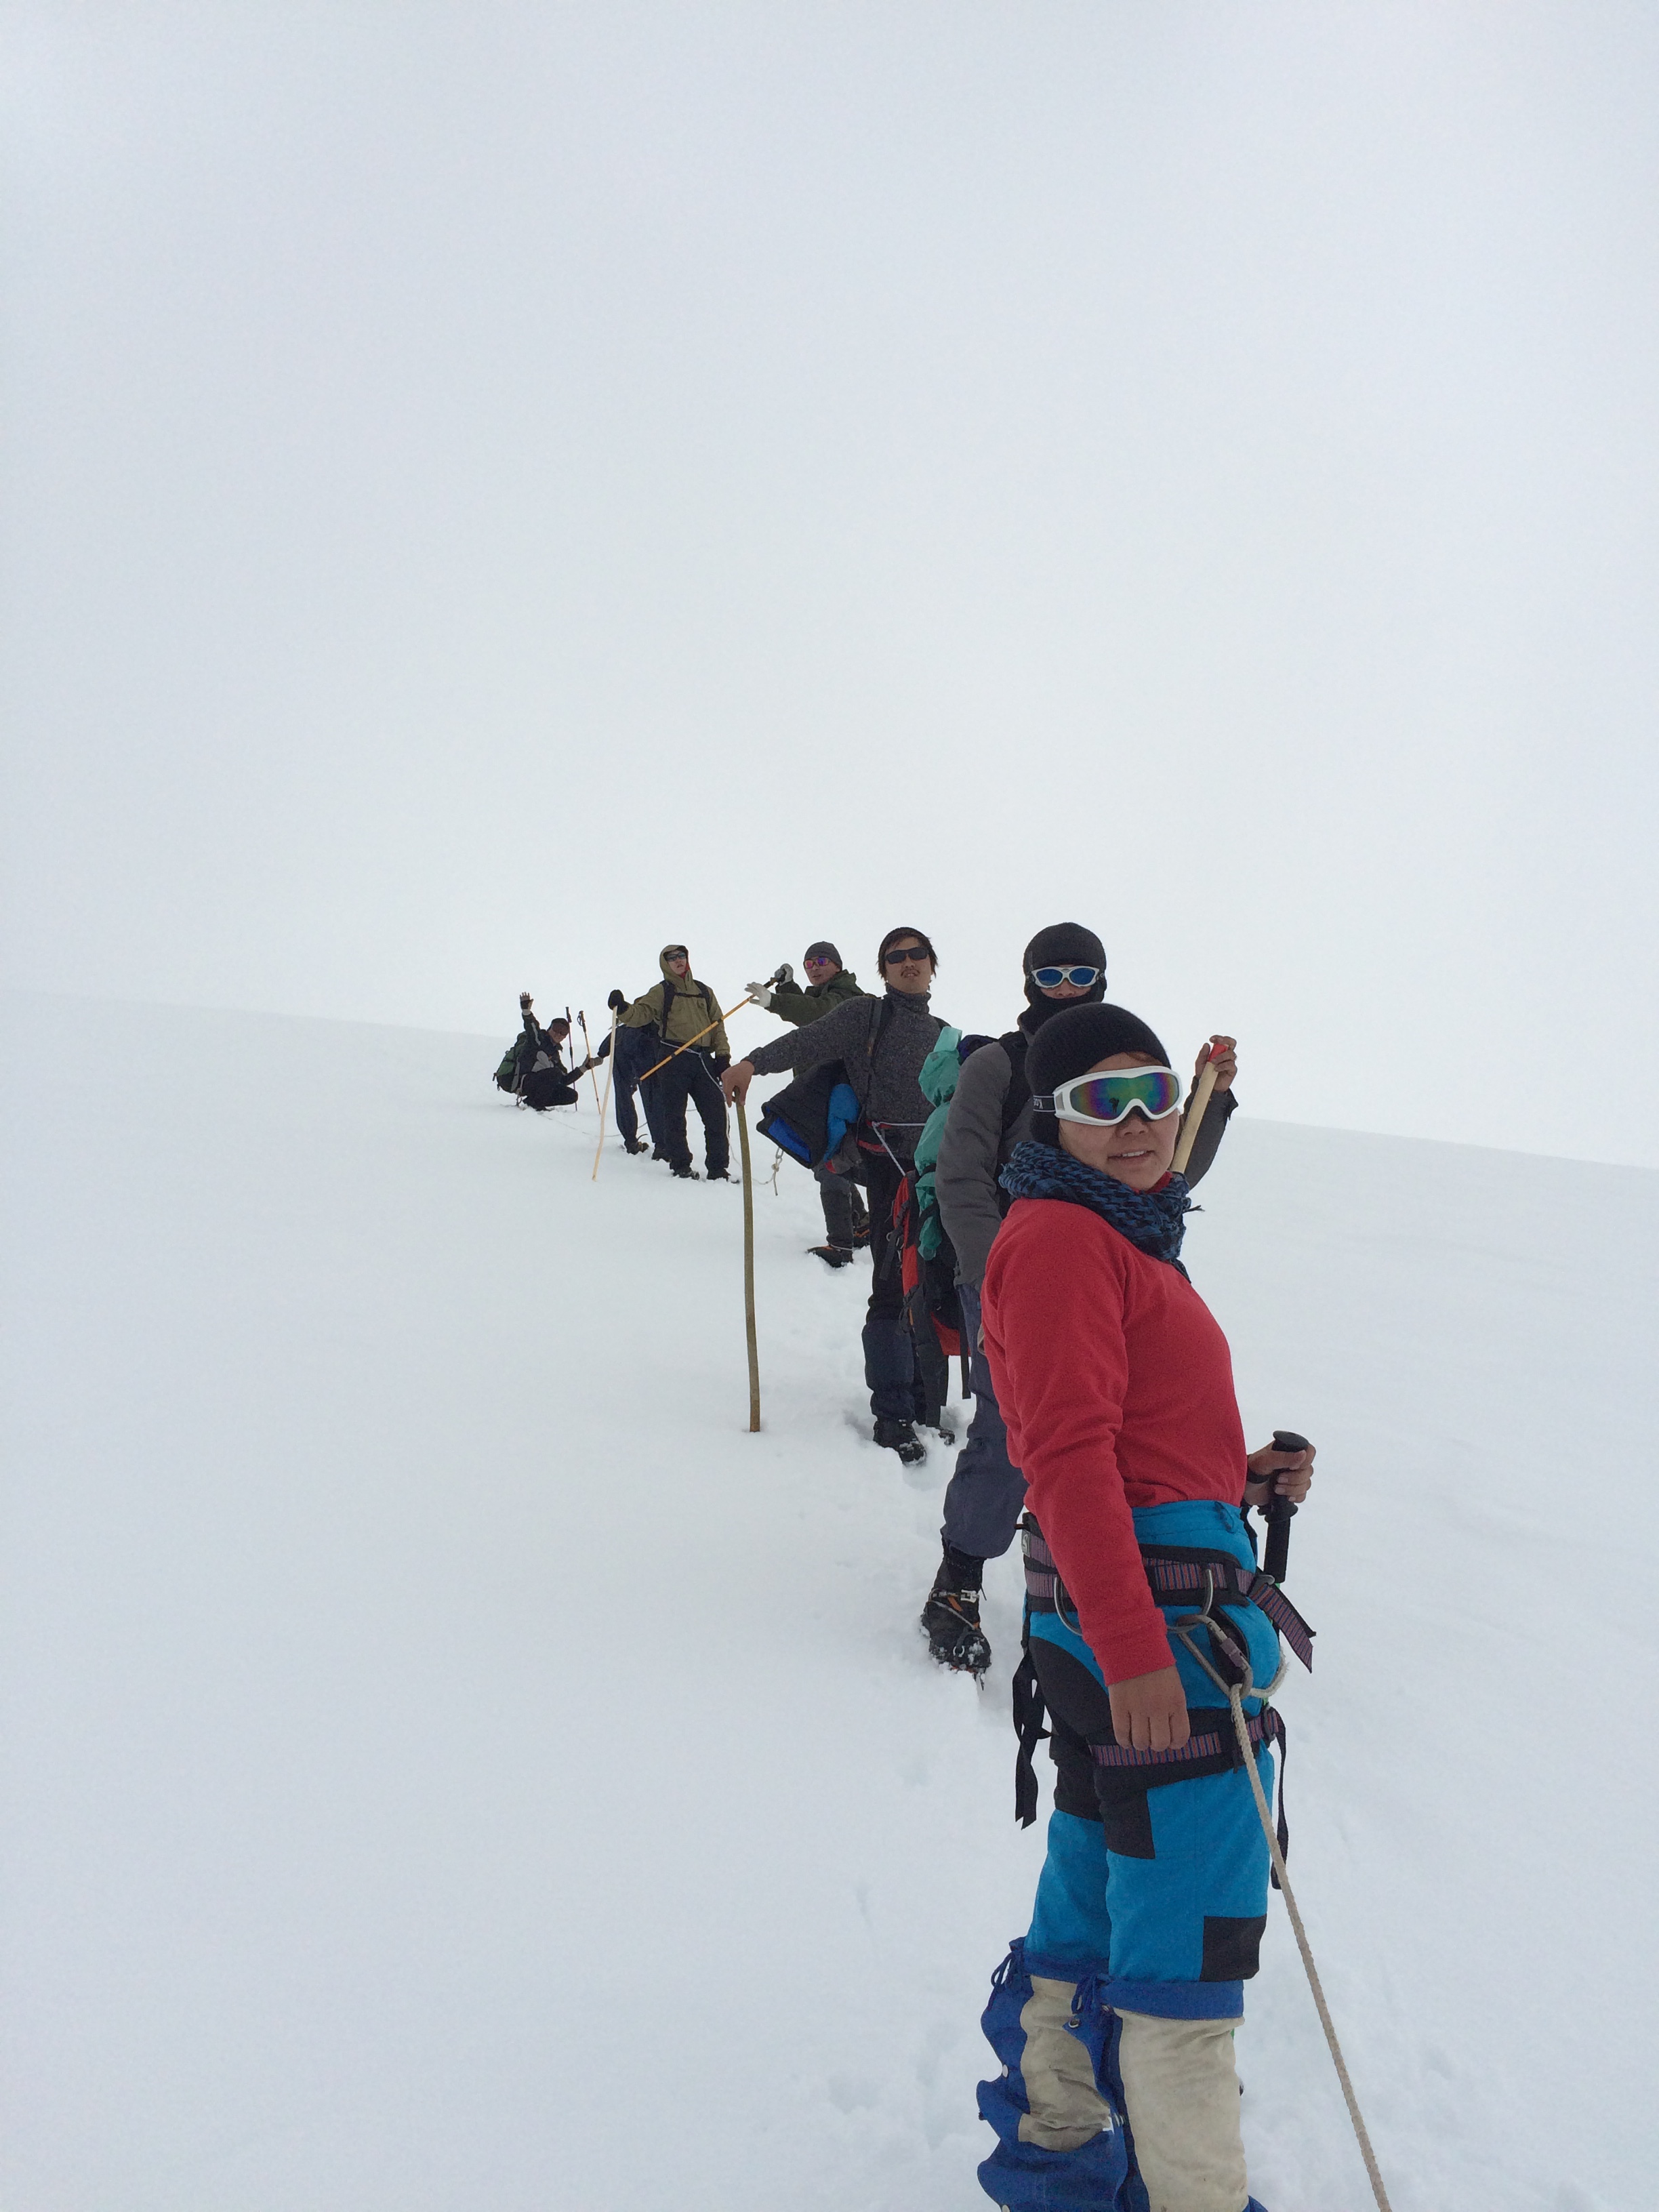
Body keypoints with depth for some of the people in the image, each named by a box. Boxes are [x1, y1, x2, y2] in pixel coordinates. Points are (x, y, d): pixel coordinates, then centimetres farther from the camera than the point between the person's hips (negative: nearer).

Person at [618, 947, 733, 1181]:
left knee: (716, 1113, -2)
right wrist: (623, 1011, -27)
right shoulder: (661, 992, 8)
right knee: (674, 1116, -2)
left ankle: (718, 1168, 5)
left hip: (703, 1060, 3)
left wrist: (723, 1055, 9)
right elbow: (642, 1013, -6)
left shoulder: (703, 991, 19)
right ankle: (681, 1166, 9)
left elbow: (718, 1024, 20)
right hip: (673, 1059, -3)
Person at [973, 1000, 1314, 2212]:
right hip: (1153, 1611, -10)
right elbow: (1071, 1451, -21)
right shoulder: (1060, 1234, -12)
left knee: (1096, 1910, 21)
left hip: (1128, 1616, 10)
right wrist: (1133, 1646, -25)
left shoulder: (1125, 1236, 19)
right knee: (1189, 1932, 0)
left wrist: (1246, 1475, 5)